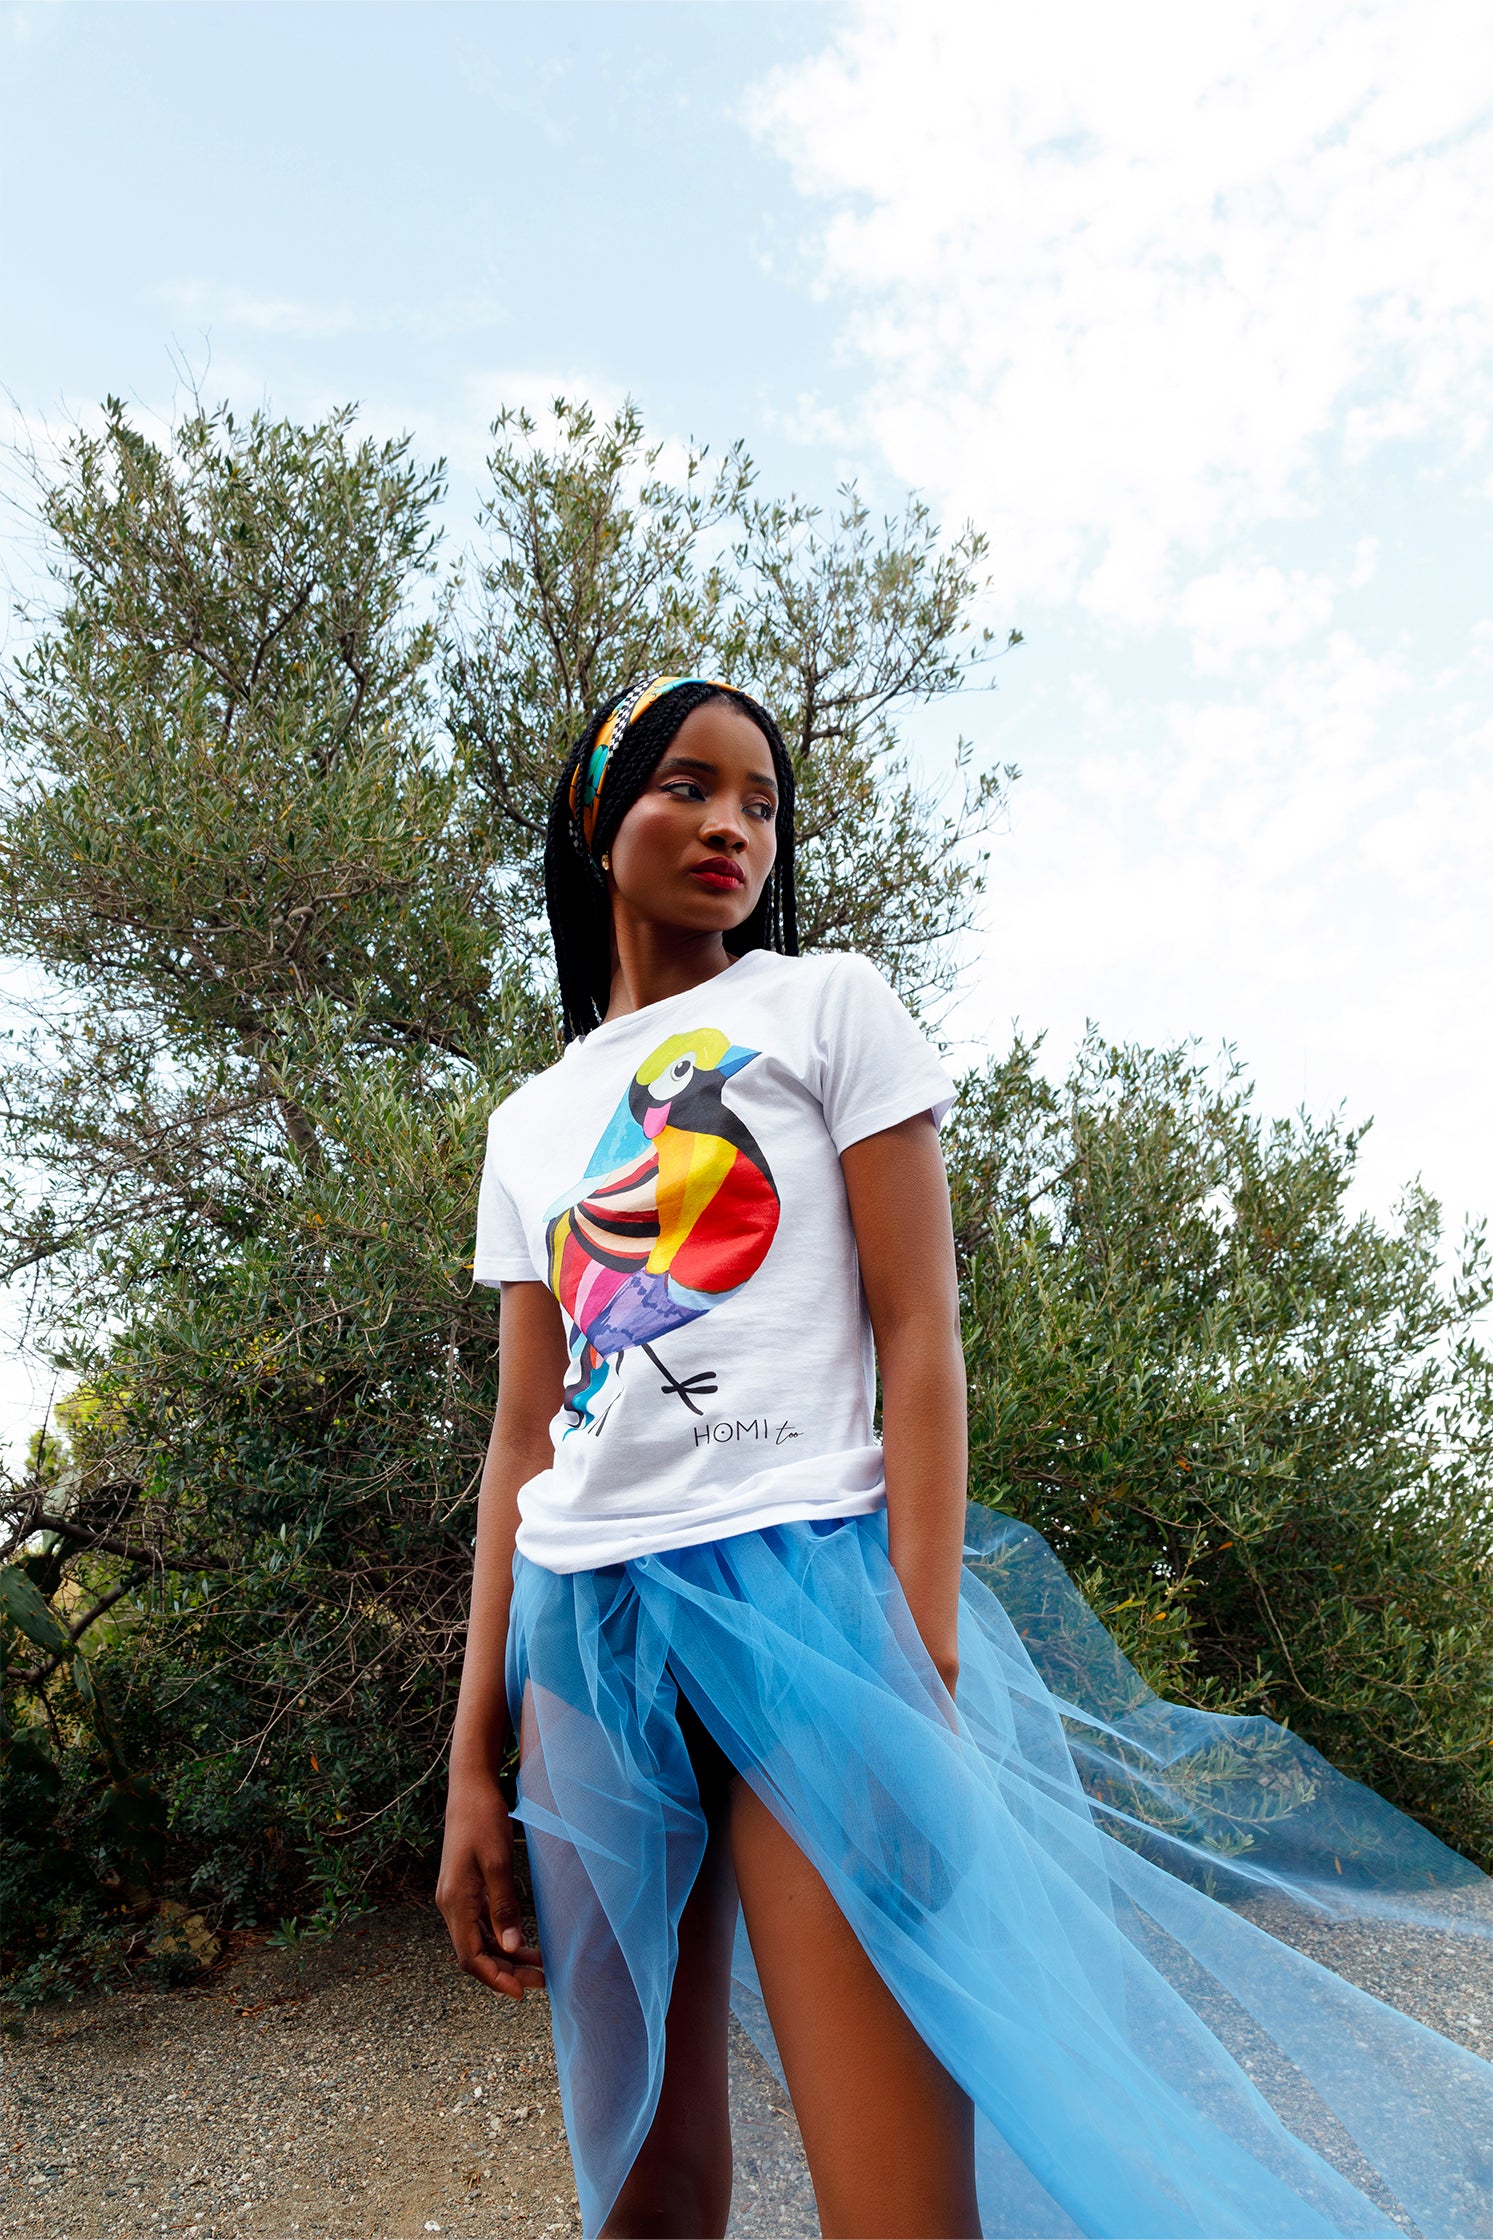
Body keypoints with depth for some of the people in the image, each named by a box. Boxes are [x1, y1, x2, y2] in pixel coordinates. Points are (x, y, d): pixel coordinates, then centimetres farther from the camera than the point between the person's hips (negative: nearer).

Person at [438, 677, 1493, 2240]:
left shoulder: (827, 1010, 6)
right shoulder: (533, 1122, 16)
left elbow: (919, 1342, -2)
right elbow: (524, 1440, 12)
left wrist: (920, 1659, -12)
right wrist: (477, 1761, 8)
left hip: (798, 1577, -4)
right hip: (584, 1622, 4)